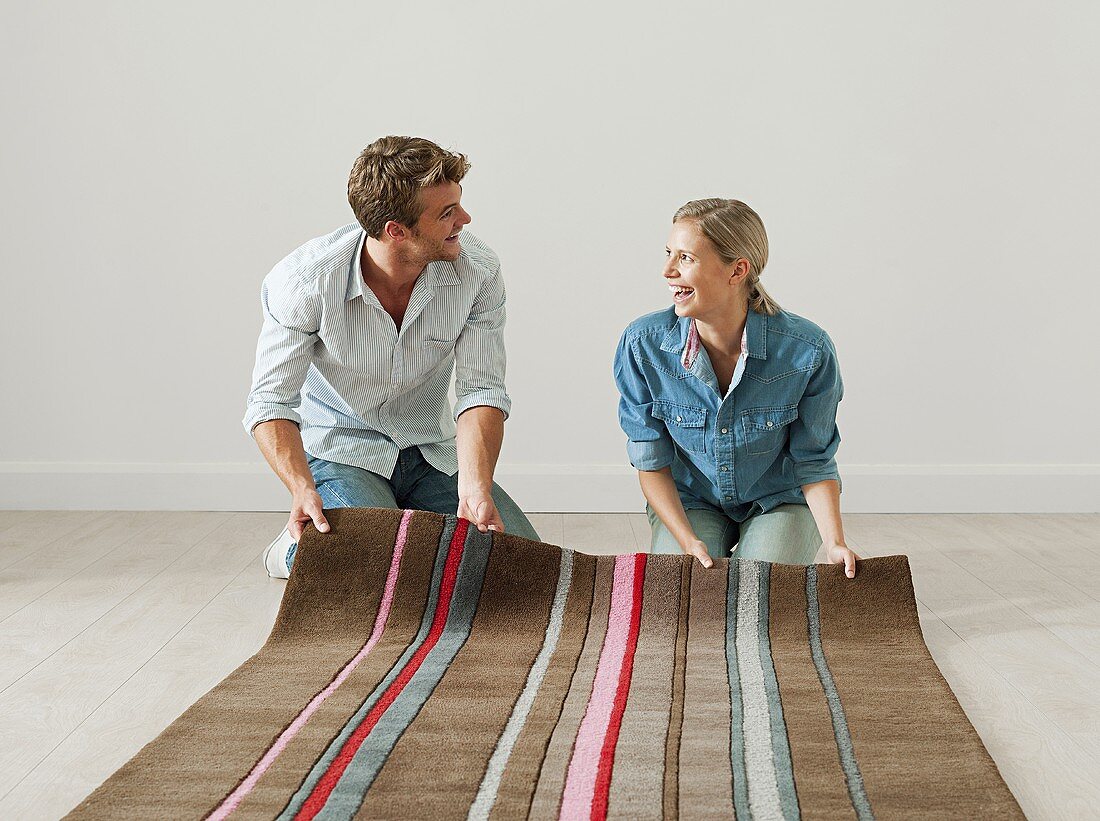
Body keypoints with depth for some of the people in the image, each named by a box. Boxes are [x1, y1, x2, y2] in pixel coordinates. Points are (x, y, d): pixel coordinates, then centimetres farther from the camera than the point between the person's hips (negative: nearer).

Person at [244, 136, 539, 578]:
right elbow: (272, 402, -20)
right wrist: (302, 489, -38)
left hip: (433, 454, 4)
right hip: (343, 451, -3)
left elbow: (482, 390, -17)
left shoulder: (477, 270, -16)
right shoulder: (305, 281, -23)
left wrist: (474, 487, -34)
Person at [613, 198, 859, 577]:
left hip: (779, 501, 0)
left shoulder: (808, 350, -23)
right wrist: (689, 542, -23)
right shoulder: (642, 345, -19)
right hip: (689, 502, 1)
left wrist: (835, 544, -24)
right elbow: (651, 461, -11)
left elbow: (813, 463, -10)